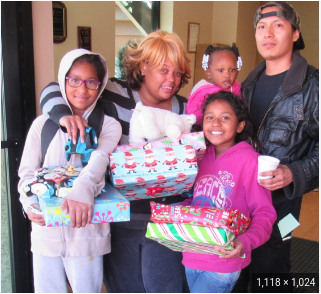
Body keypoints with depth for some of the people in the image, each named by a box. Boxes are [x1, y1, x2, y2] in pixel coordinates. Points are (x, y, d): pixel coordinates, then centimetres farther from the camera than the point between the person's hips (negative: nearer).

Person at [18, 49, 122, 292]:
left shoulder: (109, 126, -2)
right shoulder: (43, 124, 3)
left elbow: (99, 159, -22)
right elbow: (27, 173, 3)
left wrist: (83, 189, -42)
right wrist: (31, 205, -16)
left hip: (85, 230, -1)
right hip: (46, 229, 2)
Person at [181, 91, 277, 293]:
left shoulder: (249, 160, -14)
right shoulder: (202, 157, 4)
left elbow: (264, 213, -13)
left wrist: (245, 242, -29)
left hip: (223, 263, -6)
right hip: (192, 256, 6)